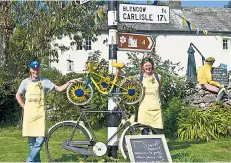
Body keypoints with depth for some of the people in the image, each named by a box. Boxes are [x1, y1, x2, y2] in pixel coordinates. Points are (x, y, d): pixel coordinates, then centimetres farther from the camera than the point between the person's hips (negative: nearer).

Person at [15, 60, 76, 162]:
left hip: (40, 113, -1)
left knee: (40, 139, -12)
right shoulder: (25, 82, 5)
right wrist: (24, 107, 5)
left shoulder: (44, 81, 4)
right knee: (31, 140, 4)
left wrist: (69, 82, -11)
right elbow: (18, 95, 14)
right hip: (29, 113, 1)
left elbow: (59, 89, 1)